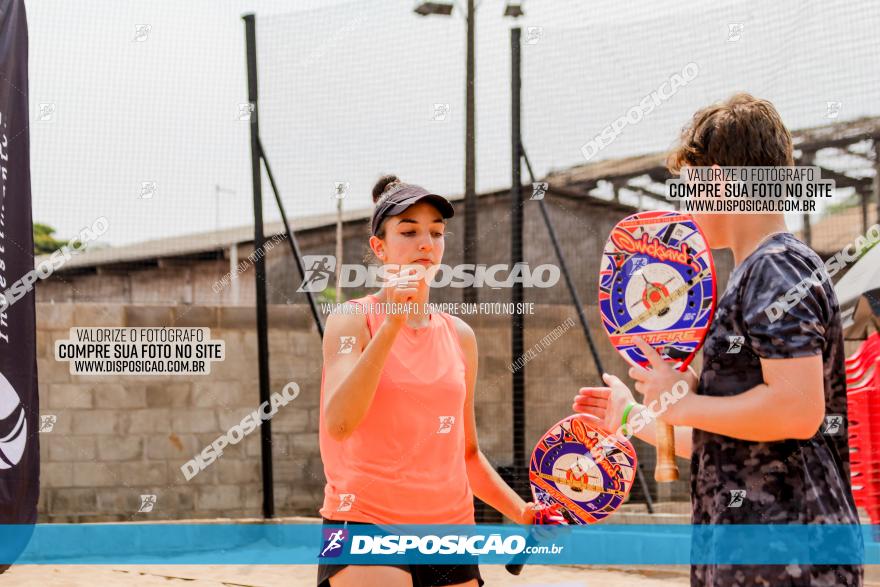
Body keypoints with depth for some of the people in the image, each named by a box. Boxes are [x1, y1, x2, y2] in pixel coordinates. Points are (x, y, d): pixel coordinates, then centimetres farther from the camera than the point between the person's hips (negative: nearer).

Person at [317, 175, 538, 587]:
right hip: (366, 523, -5)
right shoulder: (353, 321, -3)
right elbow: (338, 423, -21)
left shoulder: (460, 336, 11)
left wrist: (521, 512, 7)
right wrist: (391, 324, -23)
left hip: (451, 523, 5)